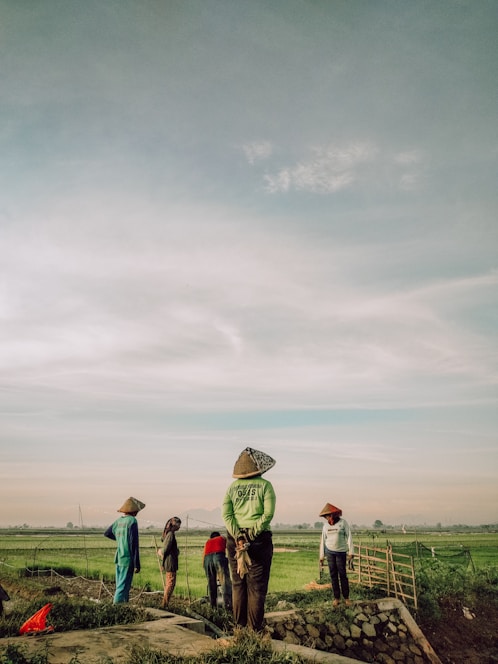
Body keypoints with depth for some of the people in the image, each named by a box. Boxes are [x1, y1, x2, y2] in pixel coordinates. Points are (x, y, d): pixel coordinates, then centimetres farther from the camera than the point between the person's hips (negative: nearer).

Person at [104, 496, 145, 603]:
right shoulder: (132, 521, -15)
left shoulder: (118, 521, 7)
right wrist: (137, 564, -14)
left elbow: (107, 533, 25)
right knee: (123, 587, -4)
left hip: (119, 558, 8)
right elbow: (134, 544, -18)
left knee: (121, 585, 15)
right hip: (128, 559, -8)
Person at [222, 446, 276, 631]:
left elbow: (226, 514, -3)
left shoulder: (232, 487, 6)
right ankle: (255, 628, 9)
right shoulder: (265, 485, -2)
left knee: (238, 584, 13)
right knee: (257, 586, 6)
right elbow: (268, 513, -13)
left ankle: (239, 626, 19)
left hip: (235, 539, 3)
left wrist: (239, 537, -8)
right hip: (259, 539, -3)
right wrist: (253, 534, -12)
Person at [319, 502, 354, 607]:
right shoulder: (326, 525, 3)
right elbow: (323, 540, 8)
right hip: (329, 552, 3)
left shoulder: (343, 522, -8)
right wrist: (321, 556, 8)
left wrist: (351, 552, -13)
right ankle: (336, 598, 11)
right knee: (333, 574, 4)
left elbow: (349, 537, -8)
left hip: (341, 552, -3)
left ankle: (346, 597, 11)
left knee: (342, 574, -1)